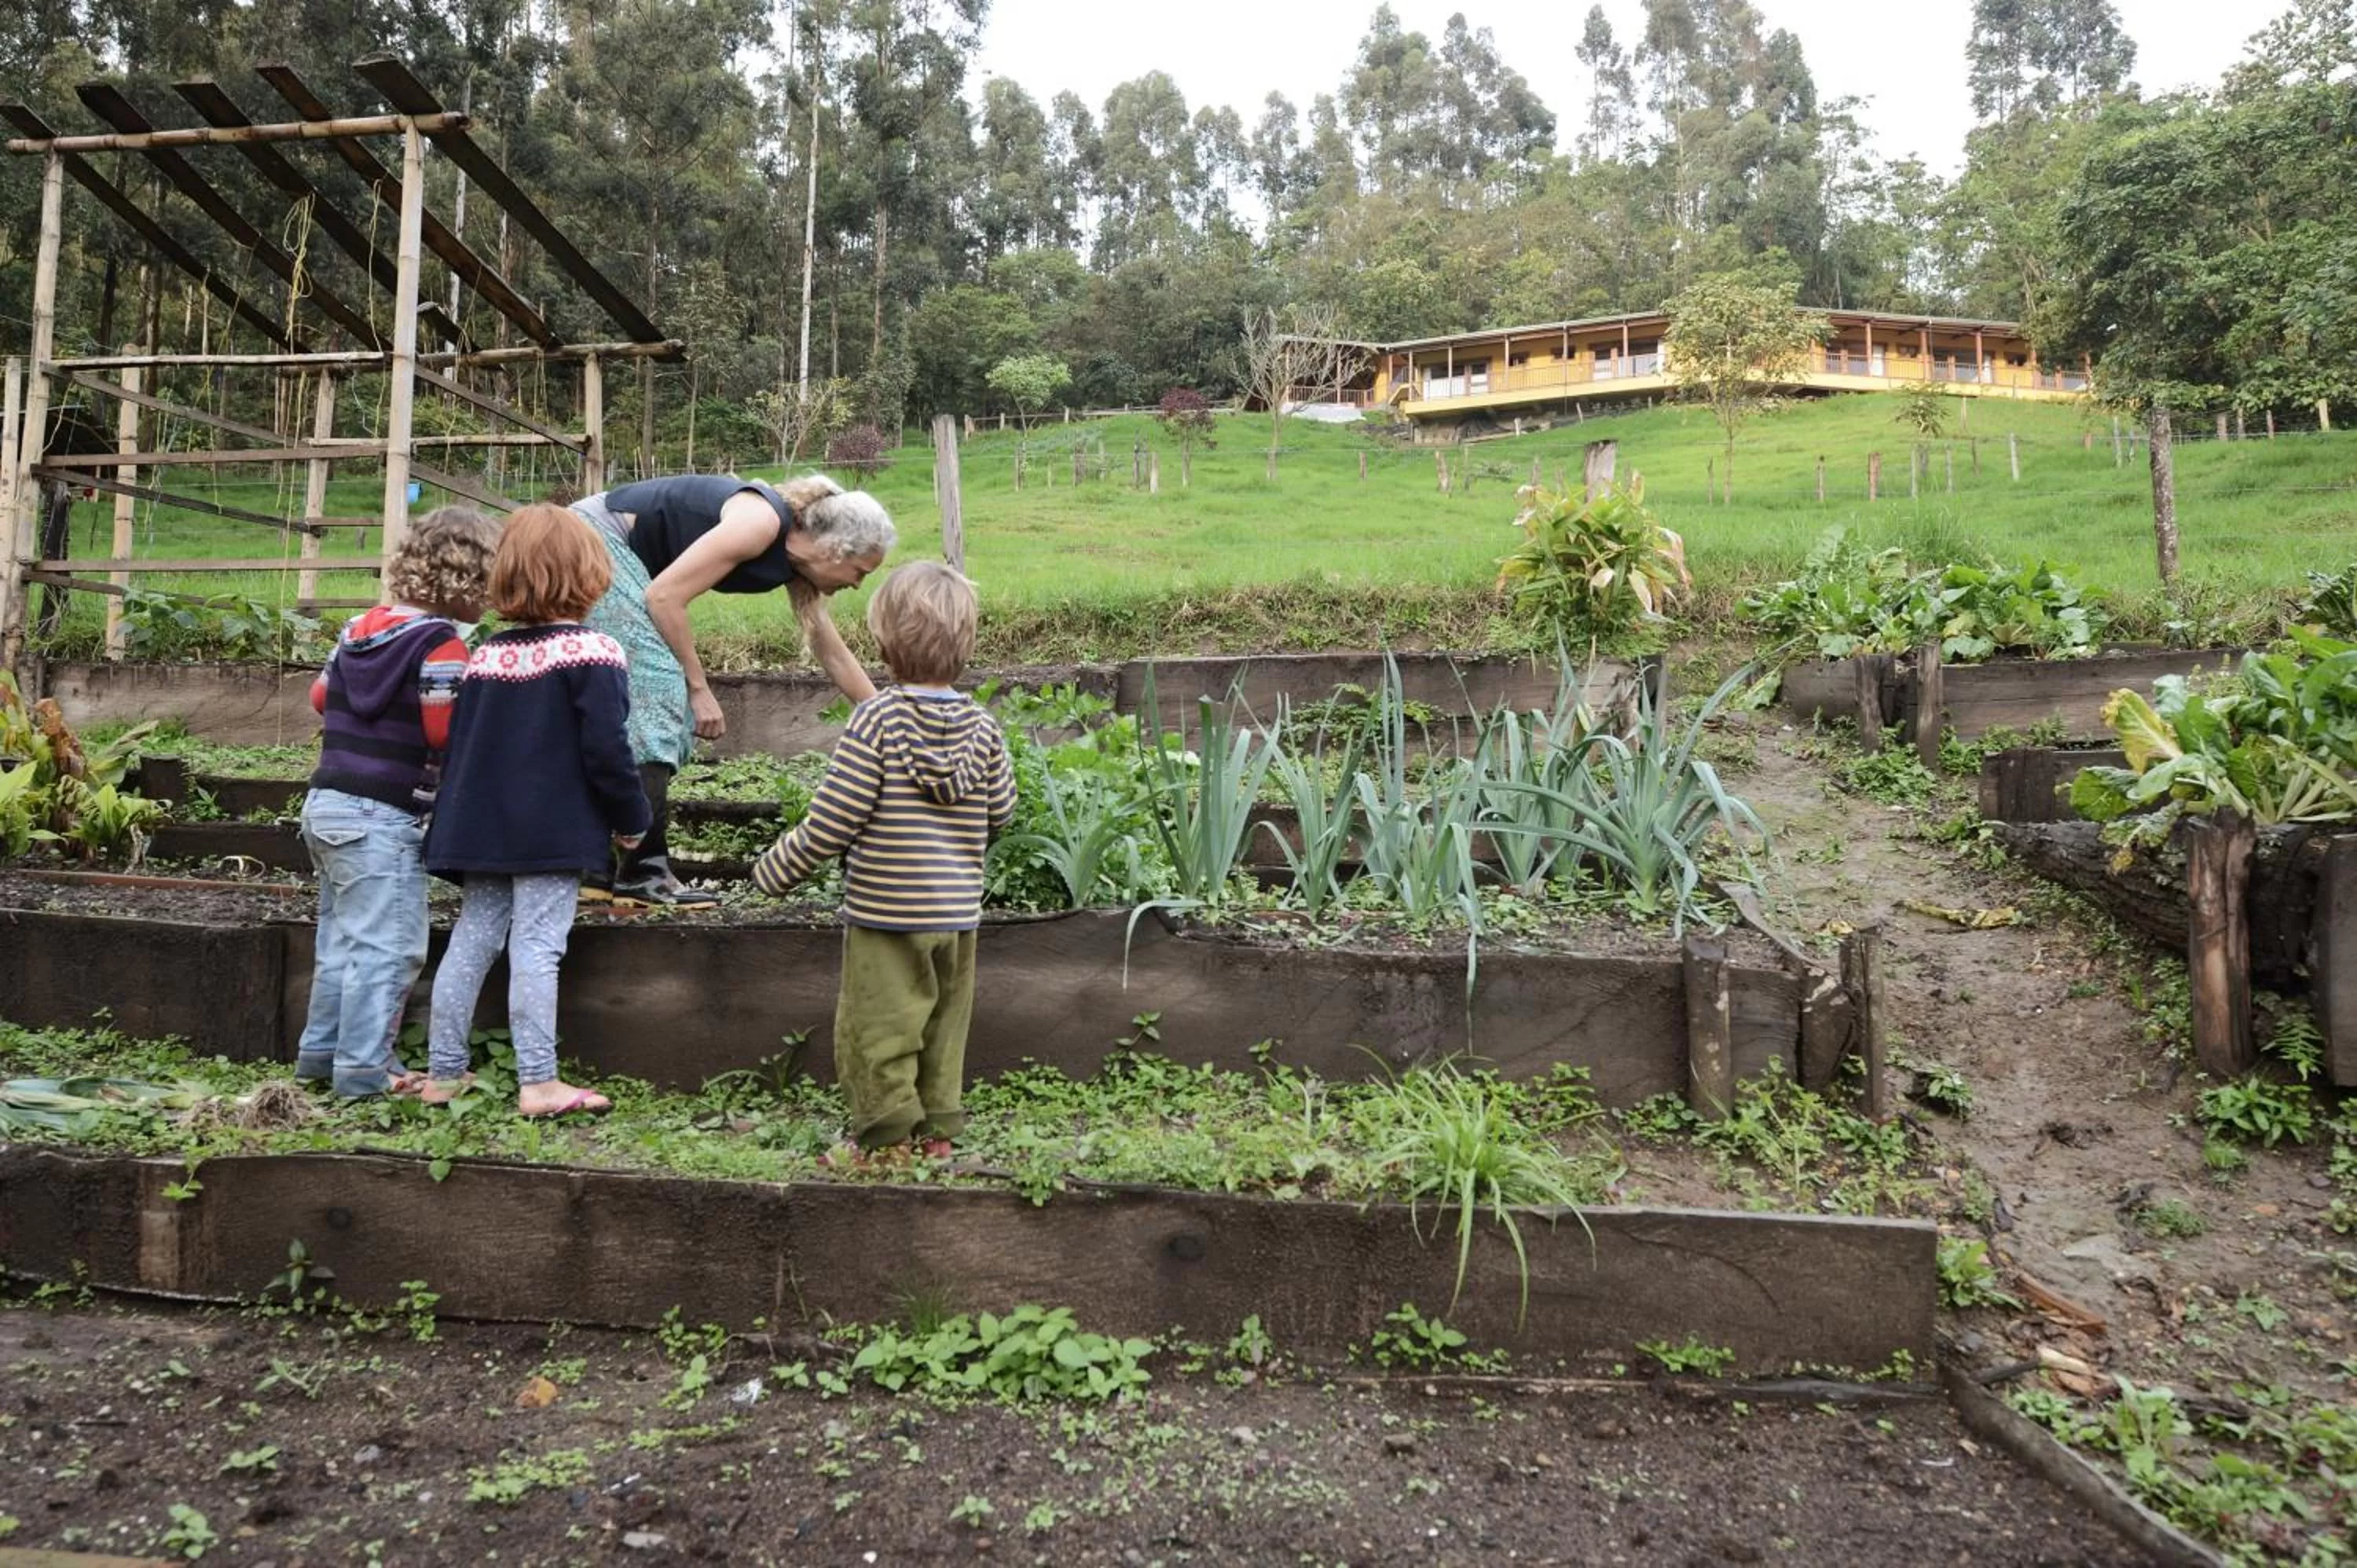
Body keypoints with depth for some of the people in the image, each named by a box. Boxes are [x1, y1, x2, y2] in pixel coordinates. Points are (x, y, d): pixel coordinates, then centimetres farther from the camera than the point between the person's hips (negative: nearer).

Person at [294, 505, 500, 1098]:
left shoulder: (359, 628, 11)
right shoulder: (441, 645, -16)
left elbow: (321, 697, 20)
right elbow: (450, 735, -20)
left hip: (326, 800, 9)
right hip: (383, 816, -9)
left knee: (342, 937, 20)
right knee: (387, 947, -3)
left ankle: (321, 1051, 30)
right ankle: (364, 1069, 0)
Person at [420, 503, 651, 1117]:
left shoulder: (485, 656, 11)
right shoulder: (591, 652, -10)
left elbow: (457, 744, 15)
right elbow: (607, 750, -15)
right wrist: (631, 819, -3)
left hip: (481, 829, 7)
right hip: (555, 834, -6)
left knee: (471, 942, 12)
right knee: (537, 948, -6)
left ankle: (444, 1072, 20)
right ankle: (538, 1082, -3)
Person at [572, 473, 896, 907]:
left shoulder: (797, 557, 4)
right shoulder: (763, 523, -23)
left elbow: (833, 654, 15)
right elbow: (665, 597, -24)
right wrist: (699, 688, -16)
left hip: (616, 554, 10)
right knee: (655, 685, -14)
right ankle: (642, 873, -13)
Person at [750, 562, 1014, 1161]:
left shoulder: (877, 719, -15)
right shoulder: (981, 726, -1)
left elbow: (830, 823, -15)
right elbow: (1001, 812, 6)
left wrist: (774, 869, -1)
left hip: (884, 913, -5)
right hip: (957, 914, 5)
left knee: (877, 1029, 7)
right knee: (944, 1026, 18)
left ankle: (887, 1135, 13)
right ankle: (938, 1128, 26)